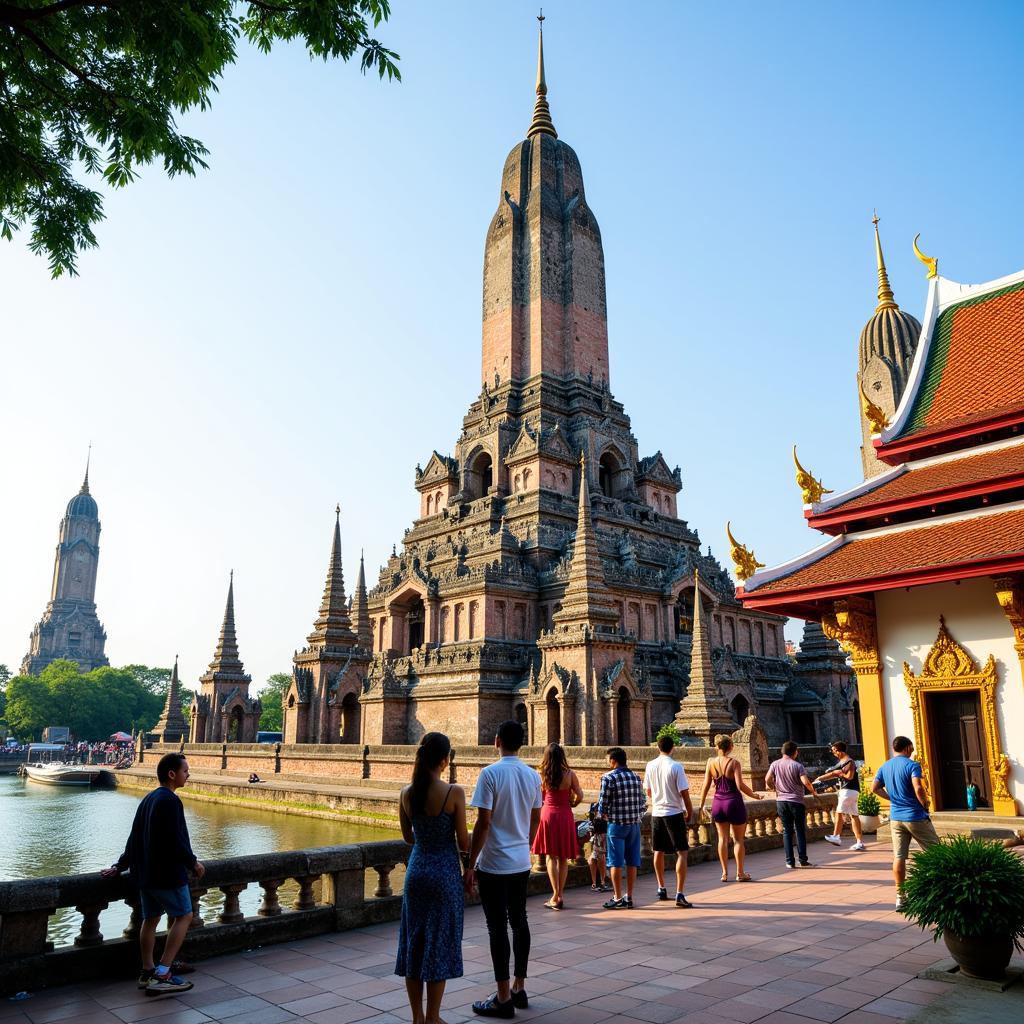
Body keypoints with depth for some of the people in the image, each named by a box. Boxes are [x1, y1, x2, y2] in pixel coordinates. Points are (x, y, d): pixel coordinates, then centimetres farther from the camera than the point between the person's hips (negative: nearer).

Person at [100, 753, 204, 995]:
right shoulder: (170, 800, -19)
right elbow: (175, 840, -21)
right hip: (168, 872, -9)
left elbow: (134, 838, 15)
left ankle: (148, 971, 20)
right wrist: (193, 863, -8)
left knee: (150, 919, 15)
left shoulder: (148, 799, 11)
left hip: (146, 872, 9)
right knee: (184, 916, -2)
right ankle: (162, 975, -6)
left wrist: (120, 866, 21)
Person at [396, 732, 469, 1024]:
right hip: (445, 872, -4)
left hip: (416, 869, 4)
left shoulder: (407, 793, -3)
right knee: (440, 945, 9)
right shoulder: (454, 793, -17)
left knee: (413, 942, 15)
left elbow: (408, 836, 9)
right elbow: (463, 842, -11)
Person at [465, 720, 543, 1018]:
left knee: (498, 928, 2)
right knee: (519, 922, 16)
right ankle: (519, 989, 26)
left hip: (494, 865, -6)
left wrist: (470, 865, -11)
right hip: (522, 863, 6)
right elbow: (535, 819, 11)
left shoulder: (491, 773, -16)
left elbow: (483, 823, -17)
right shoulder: (533, 775, 2)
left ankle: (504, 999, 10)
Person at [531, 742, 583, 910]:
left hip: (548, 814, 0)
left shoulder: (543, 775, -3)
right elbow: (580, 795, -2)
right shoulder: (569, 774, -7)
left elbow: (541, 796, 6)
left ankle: (555, 895, -2)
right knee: (563, 858, 12)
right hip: (565, 815, 0)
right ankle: (560, 896, 15)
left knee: (551, 856, 5)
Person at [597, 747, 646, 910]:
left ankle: (618, 898, 7)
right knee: (632, 862, 10)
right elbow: (643, 802, 7)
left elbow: (603, 803, -8)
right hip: (634, 824, 5)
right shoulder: (635, 777, 6)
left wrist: (603, 814, 11)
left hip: (616, 824, -5)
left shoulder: (608, 778, -10)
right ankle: (629, 897, 16)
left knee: (616, 862, 3)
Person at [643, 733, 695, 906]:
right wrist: (689, 813, 1)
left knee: (659, 851, 18)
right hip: (674, 814, -5)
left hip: (656, 813, 5)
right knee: (682, 853, 0)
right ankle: (680, 894, -7)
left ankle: (661, 889, 29)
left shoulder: (650, 766, 1)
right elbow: (684, 794, -12)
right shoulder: (676, 767, -13)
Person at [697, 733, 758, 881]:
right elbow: (740, 785, -20)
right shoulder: (734, 763, -13)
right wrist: (754, 795, -3)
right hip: (734, 802, -3)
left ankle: (725, 873, 14)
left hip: (717, 803, 3)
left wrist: (701, 806, 7)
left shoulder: (711, 762, -3)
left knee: (722, 838, 12)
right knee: (739, 839, 10)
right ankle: (740, 873, 15)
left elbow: (706, 786, 0)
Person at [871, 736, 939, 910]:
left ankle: (900, 897, 7)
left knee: (899, 857, 5)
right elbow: (918, 788, -24)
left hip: (895, 817, 5)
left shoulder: (885, 767, 7)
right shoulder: (912, 765, -12)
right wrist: (925, 804, -9)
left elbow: (874, 788, 6)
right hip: (916, 817, -5)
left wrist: (892, 797, 11)